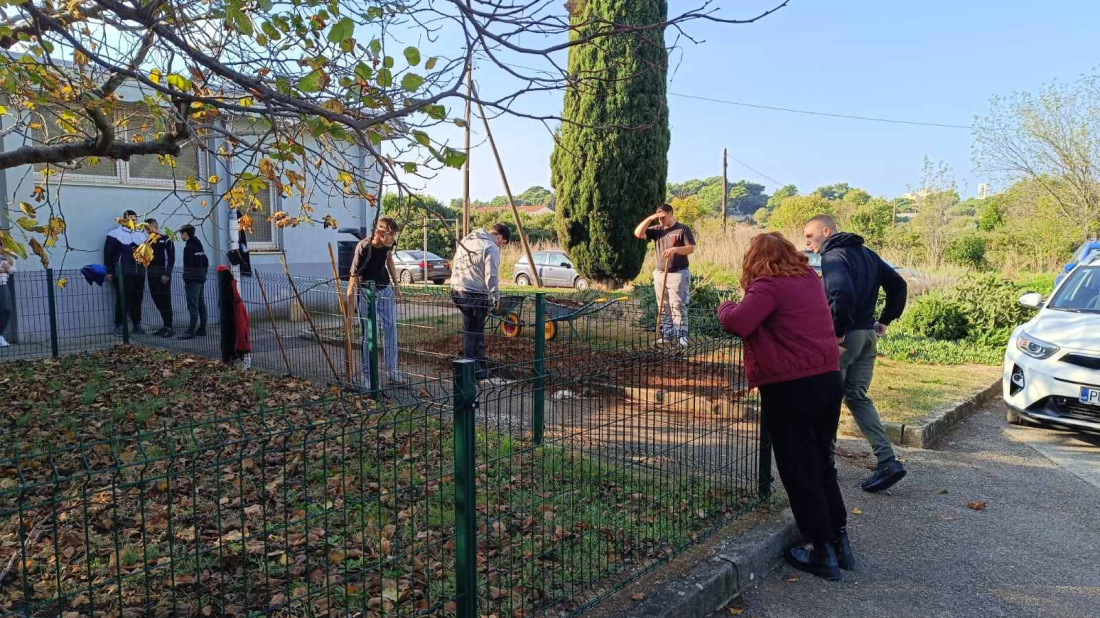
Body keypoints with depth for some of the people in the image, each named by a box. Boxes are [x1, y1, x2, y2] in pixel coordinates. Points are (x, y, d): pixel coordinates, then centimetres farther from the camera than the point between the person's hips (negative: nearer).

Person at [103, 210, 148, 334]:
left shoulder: (142, 234, 17)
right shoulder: (115, 233, 1)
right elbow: (108, 253, -1)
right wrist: (109, 271, -5)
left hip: (139, 271, 4)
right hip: (122, 272, -4)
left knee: (137, 299, 6)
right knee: (123, 299, -5)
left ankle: (137, 325, 12)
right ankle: (119, 325, 3)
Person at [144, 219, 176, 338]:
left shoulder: (166, 240, -3)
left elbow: (171, 258, -10)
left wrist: (167, 274, -16)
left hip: (163, 276, -7)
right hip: (152, 276, 7)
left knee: (165, 301, -6)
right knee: (158, 302, 6)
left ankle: (169, 327, -3)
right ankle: (165, 326, 12)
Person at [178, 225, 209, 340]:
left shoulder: (188, 247, -12)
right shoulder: (199, 245, 15)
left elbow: (188, 266, -16)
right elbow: (206, 262, 18)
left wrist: (186, 279, -12)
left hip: (192, 280, -9)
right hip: (201, 279, 9)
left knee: (193, 307, -9)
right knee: (201, 305, 10)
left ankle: (191, 331, -10)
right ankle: (202, 329, 14)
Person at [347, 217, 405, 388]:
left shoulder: (388, 244, -12)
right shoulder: (363, 249, -30)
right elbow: (353, 280, -30)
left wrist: (396, 287, 14)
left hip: (386, 289, 6)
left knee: (391, 329, 7)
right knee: (369, 334, -4)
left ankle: (392, 372, 16)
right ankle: (367, 376, 5)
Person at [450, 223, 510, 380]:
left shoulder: (466, 240, 18)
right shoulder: (491, 247, -10)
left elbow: (454, 265, 23)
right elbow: (491, 276, -16)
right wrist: (495, 297, -3)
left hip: (456, 290, 8)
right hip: (475, 295, -8)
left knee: (471, 330, 17)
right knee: (474, 333, -1)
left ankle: (481, 364, 25)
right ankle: (476, 371, 6)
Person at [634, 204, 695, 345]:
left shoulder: (683, 229, -3)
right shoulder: (657, 229, 10)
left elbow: (691, 248, -9)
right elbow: (638, 234, 2)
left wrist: (675, 249, -25)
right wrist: (650, 218, -4)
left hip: (678, 274, -5)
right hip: (659, 274, 5)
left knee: (677, 305, -9)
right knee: (663, 306, 7)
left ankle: (682, 336, -7)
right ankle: (666, 335, 14)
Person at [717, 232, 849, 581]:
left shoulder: (768, 286, -12)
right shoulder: (810, 278, 12)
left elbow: (738, 323, -24)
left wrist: (725, 307, -4)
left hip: (790, 389, -8)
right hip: (828, 379, 8)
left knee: (799, 471, 5)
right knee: (821, 463, 21)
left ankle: (823, 552, 13)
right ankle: (839, 539, 28)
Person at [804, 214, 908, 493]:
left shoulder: (833, 257, -14)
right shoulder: (866, 253, 14)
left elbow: (842, 294, -31)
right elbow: (898, 284, 19)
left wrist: (837, 331, -21)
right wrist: (885, 320, 17)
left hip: (844, 337, -8)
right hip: (868, 335, 8)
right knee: (857, 397, 15)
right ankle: (888, 461, 6)